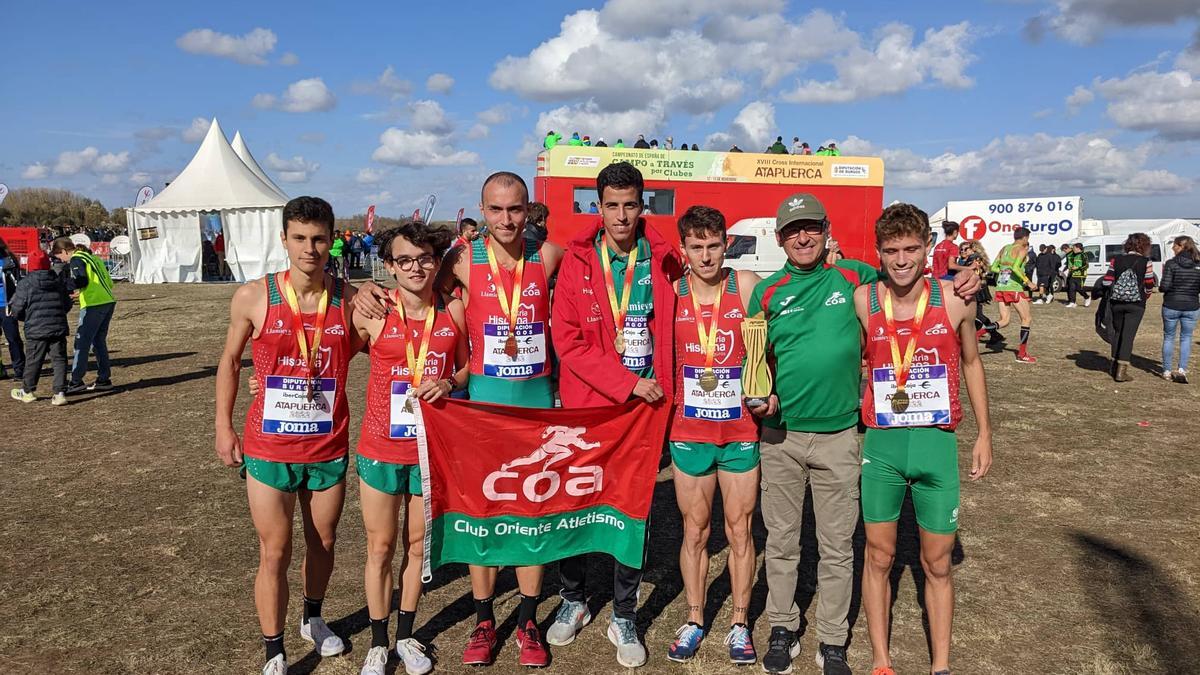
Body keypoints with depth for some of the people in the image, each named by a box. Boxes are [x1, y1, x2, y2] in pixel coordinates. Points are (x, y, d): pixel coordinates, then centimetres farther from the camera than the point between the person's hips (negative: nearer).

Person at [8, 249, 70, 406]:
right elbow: (67, 305, 13)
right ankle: (60, 393, -3)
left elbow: (16, 311, -4)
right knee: (59, 360, 3)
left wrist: (27, 318, 16)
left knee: (33, 361, 10)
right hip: (58, 328, 3)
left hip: (36, 330, -3)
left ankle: (28, 391, 25)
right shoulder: (60, 281, 6)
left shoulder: (25, 284, -7)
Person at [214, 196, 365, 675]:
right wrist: (224, 428, 3)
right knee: (274, 554, 4)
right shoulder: (253, 297, -8)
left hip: (328, 449, 2)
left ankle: (313, 619, 44)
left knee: (323, 543, 19)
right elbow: (229, 360, 4)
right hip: (269, 450, -2)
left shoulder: (350, 300, -6)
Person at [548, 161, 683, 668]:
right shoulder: (577, 261, -4)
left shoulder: (664, 261, -1)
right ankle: (573, 601, 33)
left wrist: (665, 390, -3)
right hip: (584, 406, 0)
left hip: (645, 409, 1)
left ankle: (624, 619, 24)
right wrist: (627, 383, -15)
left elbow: (674, 331, 6)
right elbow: (567, 340, -10)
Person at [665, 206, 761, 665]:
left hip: (741, 430, -1)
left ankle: (739, 623, 25)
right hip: (689, 432, 1)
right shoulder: (671, 292, -3)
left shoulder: (746, 285, -5)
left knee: (740, 529, 10)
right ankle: (694, 620, 27)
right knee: (694, 530, 12)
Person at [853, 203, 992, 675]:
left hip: (937, 443, 0)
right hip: (881, 445, 0)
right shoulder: (863, 301, -7)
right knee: (879, 557, 10)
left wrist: (984, 433, 9)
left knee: (937, 564, 11)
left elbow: (970, 363, 9)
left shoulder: (954, 301, -5)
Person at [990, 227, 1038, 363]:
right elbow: (1015, 267, -21)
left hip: (1000, 287, 7)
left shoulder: (1004, 248, 15)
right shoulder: (1022, 250, -6)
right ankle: (1022, 354, 7)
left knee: (1004, 320, 12)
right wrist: (1027, 281, -14)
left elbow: (993, 267, 14)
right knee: (1027, 319, 7)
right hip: (1014, 288, -7)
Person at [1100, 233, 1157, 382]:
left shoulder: (1116, 260, -2)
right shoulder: (1145, 262, -9)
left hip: (1116, 302, 3)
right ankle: (1121, 371, -2)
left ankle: (1114, 365, 26)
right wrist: (1144, 296, 16)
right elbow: (1149, 287, -4)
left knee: (1117, 332, 19)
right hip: (1136, 305, -3)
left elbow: (1106, 282, -2)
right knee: (1128, 336, 0)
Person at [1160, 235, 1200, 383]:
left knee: (1168, 338, 12)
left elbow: (1164, 286, -16)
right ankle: (1182, 369, 1)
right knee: (1186, 338, 14)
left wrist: (1160, 286, 6)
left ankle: (1167, 371, 15)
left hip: (1171, 306, -2)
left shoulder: (1171, 264, -12)